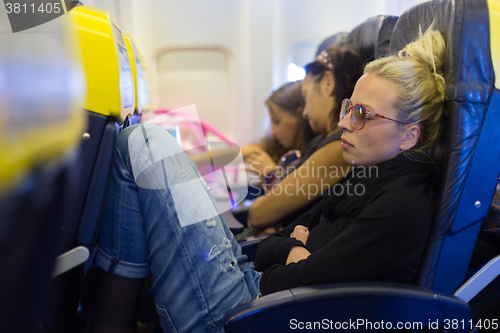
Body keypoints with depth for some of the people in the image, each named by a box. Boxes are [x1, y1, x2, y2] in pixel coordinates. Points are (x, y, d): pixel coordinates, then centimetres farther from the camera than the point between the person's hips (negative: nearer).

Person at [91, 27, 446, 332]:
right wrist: (294, 249, -9)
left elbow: (290, 287, -20)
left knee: (144, 143, -9)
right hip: (252, 283, 9)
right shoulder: (369, 175, 12)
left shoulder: (403, 207, -16)